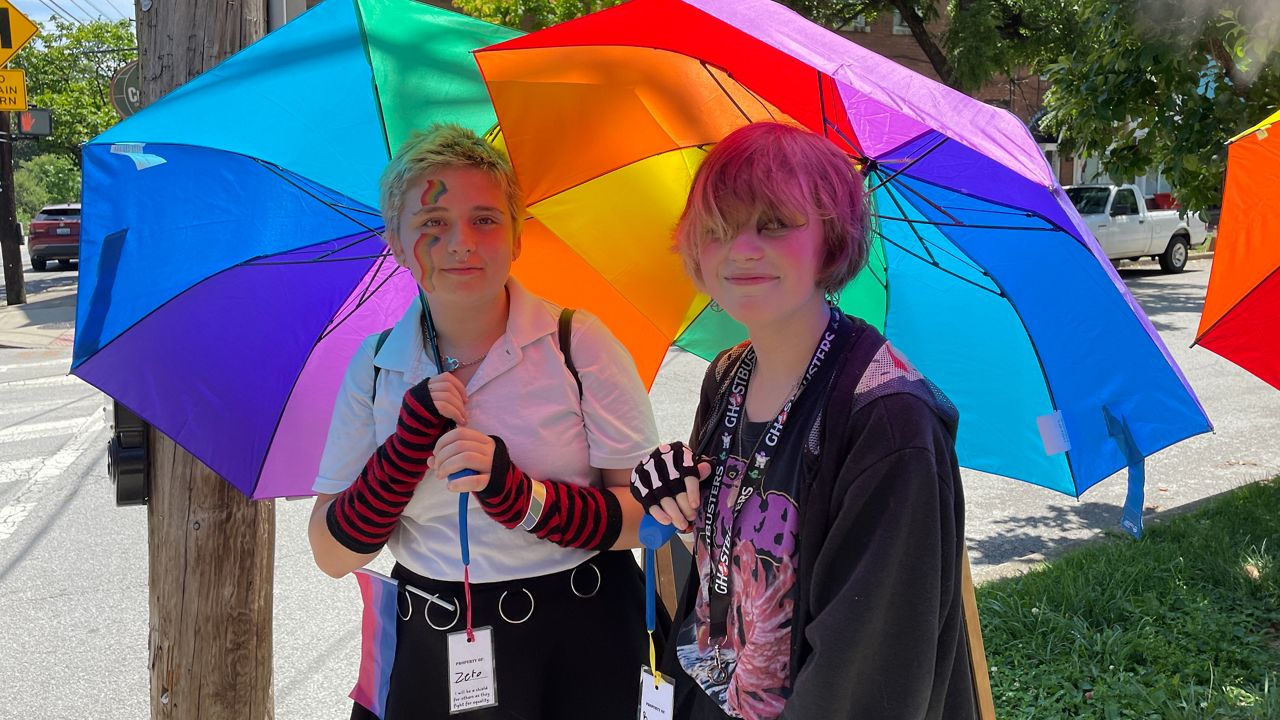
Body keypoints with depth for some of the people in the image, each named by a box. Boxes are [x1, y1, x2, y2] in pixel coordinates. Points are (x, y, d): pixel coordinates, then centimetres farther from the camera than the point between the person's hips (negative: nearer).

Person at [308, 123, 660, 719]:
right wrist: (409, 444, -19)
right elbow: (332, 555, -4)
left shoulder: (579, 344, -10)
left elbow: (643, 519, -12)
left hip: (577, 651, -1)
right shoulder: (375, 365, -2)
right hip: (430, 654, 2)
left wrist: (517, 494, -26)